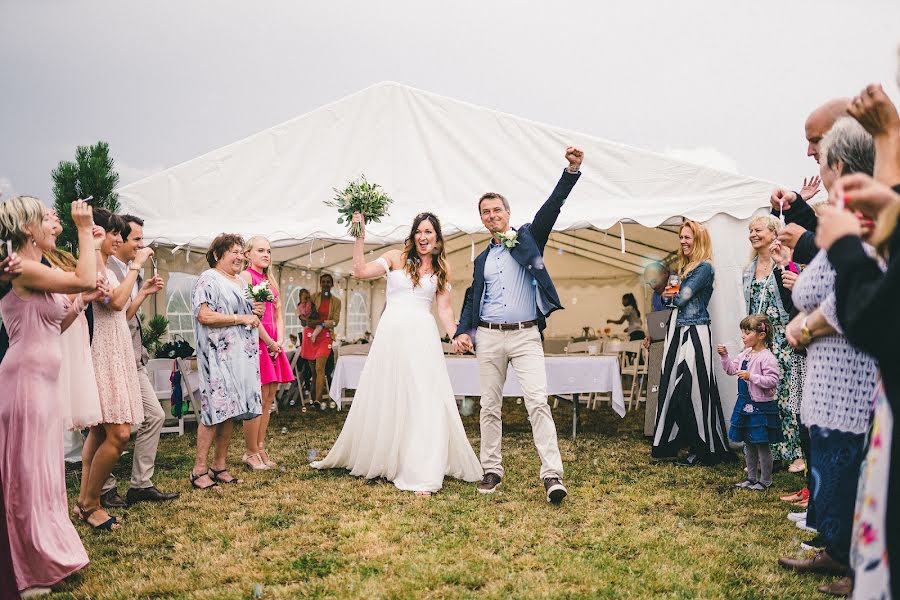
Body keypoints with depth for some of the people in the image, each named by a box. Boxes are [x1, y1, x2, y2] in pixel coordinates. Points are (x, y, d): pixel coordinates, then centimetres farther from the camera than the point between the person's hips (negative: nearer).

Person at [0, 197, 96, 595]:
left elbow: (54, 326, 19)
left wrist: (80, 301, 7)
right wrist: (84, 229, -13)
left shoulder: (34, 271, 15)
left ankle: (45, 554, 27)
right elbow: (85, 279, -23)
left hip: (42, 380, 10)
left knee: (44, 471, 15)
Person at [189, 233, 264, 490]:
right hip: (218, 355, -8)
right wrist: (242, 318, -14)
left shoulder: (240, 282, 20)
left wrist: (256, 312, 7)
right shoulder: (208, 279, -5)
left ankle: (220, 466, 13)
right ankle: (199, 470, -3)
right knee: (215, 410, -10)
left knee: (229, 411, 7)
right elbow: (204, 316, -17)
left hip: (242, 354, 8)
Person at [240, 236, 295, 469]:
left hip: (273, 343, 8)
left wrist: (280, 341, 0)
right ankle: (251, 453, 2)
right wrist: (270, 343, -12)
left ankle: (260, 449, 14)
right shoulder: (245, 277, -4)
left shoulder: (270, 280, 20)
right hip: (255, 341, -8)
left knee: (269, 398, 7)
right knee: (258, 399, -7)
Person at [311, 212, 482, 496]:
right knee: (384, 399, 10)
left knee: (425, 402, -4)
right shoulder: (396, 258, 3)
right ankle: (376, 458, 31)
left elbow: (444, 307, 6)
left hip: (423, 337, 1)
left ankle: (422, 474, 1)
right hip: (391, 334, 0)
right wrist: (360, 237, -12)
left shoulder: (441, 269, 10)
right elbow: (360, 271, -6)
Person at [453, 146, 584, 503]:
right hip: (489, 336, 4)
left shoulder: (528, 238, 7)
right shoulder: (482, 259, 17)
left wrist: (572, 171, -18)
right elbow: (473, 298, 18)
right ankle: (492, 470, 18)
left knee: (538, 402, -13)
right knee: (490, 406, 7)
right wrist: (463, 331, 2)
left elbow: (552, 207, -5)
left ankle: (552, 475, -14)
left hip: (526, 335, -4)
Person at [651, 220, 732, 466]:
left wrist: (671, 295, 5)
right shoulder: (684, 268, 19)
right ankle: (670, 442, 16)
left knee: (692, 388, -8)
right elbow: (673, 297, 18)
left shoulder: (704, 267, -8)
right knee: (673, 386, 8)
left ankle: (702, 449, 1)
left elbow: (683, 298, -13)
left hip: (695, 333, -9)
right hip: (678, 331, 9)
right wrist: (671, 293, -2)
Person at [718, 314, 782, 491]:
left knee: (762, 444, 3)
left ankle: (765, 481, 17)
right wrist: (725, 356, 2)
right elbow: (731, 369, 17)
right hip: (744, 403, 9)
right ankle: (752, 478, 29)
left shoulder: (767, 357, -18)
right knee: (748, 443, 17)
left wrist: (751, 376, -26)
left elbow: (772, 380, -24)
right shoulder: (745, 354, 8)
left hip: (760, 406, -9)